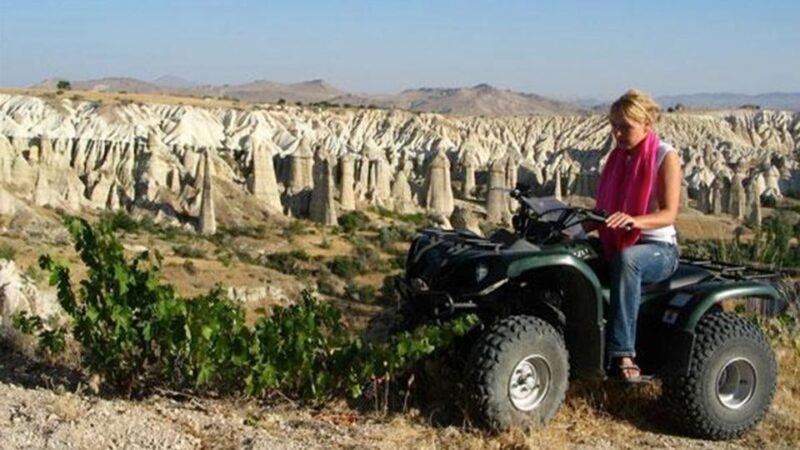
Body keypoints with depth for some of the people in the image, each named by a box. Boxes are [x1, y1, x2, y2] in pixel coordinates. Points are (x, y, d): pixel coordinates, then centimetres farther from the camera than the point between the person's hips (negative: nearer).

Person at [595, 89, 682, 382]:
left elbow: (669, 214, -16)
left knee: (626, 259, -40)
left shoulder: (665, 156, -6)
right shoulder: (618, 157, 11)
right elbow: (603, 208, 12)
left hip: (658, 249, -5)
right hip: (615, 245, 6)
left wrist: (634, 221, -36)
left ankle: (623, 352, -40)